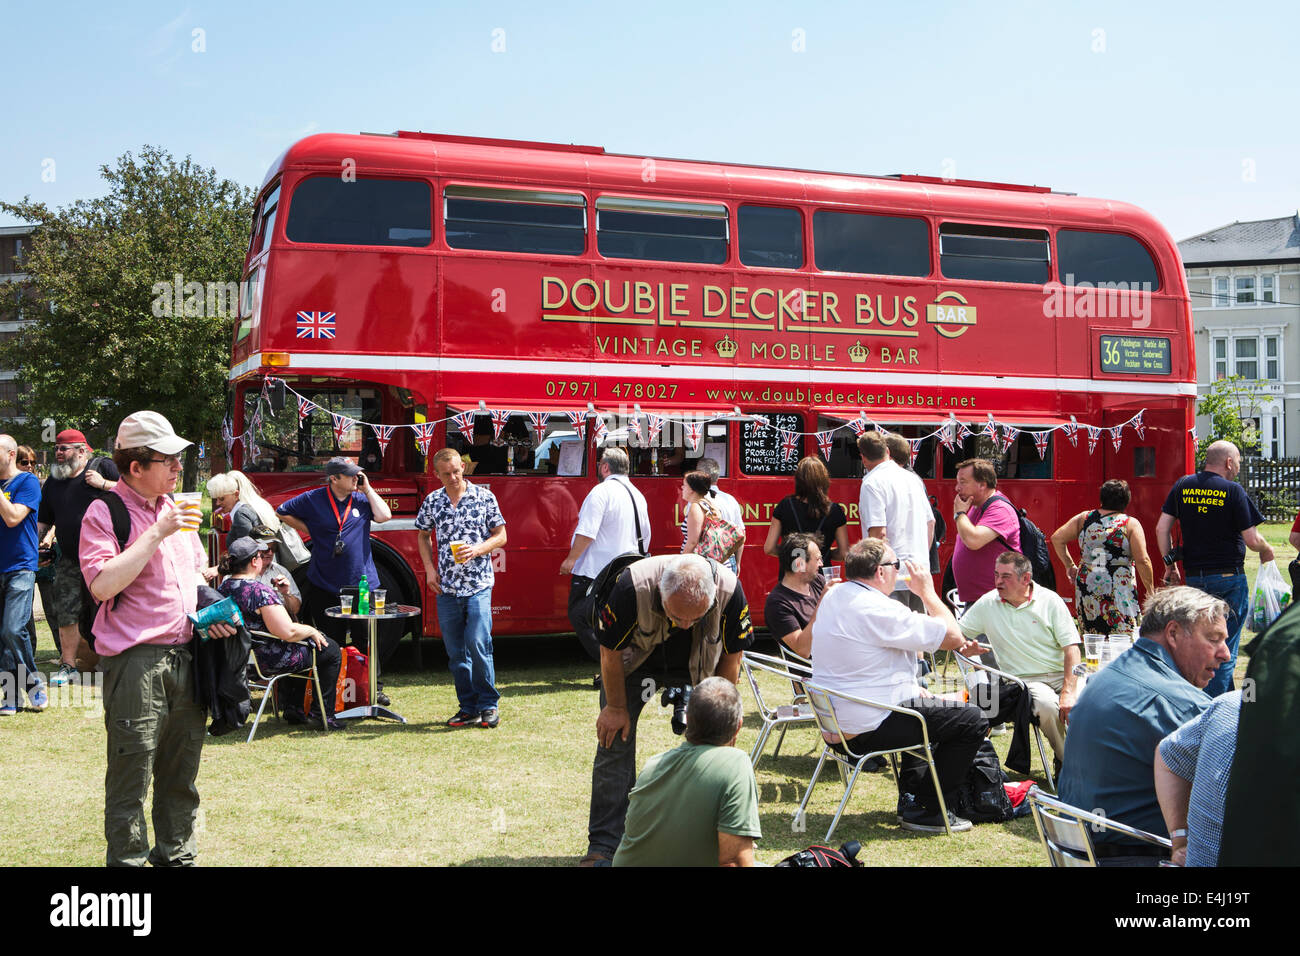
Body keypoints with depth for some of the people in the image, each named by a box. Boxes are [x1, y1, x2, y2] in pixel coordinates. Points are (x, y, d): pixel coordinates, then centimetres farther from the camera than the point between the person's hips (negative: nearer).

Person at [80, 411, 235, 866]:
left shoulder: (172, 507, 15)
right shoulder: (104, 512, -7)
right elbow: (103, 585, -20)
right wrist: (157, 533, -19)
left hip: (185, 654, 7)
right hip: (136, 661, -7)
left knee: (181, 772, 16)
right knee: (132, 773, -2)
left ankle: (176, 855, 28)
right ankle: (127, 859, 10)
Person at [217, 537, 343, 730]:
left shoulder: (223, 588, -1)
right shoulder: (260, 591, -28)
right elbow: (287, 632, -29)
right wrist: (311, 630, -10)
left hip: (244, 658, 9)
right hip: (271, 660, -9)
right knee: (332, 651, 10)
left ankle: (292, 708, 36)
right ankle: (321, 714, 15)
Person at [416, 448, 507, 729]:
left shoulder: (484, 497, 0)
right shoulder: (432, 502, 8)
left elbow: (500, 536, 4)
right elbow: (423, 536, 21)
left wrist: (477, 550, -14)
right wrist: (429, 568, 8)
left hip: (479, 584, -3)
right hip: (447, 587, 3)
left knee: (477, 644, -13)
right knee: (455, 652, 6)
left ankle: (488, 704, 2)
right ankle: (468, 708, 16)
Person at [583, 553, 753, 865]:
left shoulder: (729, 590, -32)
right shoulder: (633, 586, -38)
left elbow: (731, 656, -13)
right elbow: (610, 651, -20)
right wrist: (616, 707, -10)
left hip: (699, 668, 1)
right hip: (634, 661, -1)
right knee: (614, 741, -8)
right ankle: (603, 846, 1)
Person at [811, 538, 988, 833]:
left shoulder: (832, 597, 7)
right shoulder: (879, 610, -22)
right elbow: (953, 637, -17)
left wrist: (912, 688, 16)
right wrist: (927, 591, -4)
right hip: (866, 729, -10)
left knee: (925, 707, 33)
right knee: (972, 720, -1)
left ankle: (911, 798, 32)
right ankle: (929, 811, 5)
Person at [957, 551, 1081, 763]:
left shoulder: (1050, 600, 1)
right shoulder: (987, 604, 5)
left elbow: (1071, 648, -3)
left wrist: (1069, 691, -16)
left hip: (1061, 674, 1)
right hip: (1025, 679, 0)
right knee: (1048, 705, -34)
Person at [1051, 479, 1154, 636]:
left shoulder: (1084, 518, 7)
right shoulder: (1131, 524, -3)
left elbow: (1056, 538, 10)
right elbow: (1142, 560, -8)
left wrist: (1069, 565, 17)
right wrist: (1150, 590, 1)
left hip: (1086, 586, 4)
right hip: (1119, 589, -4)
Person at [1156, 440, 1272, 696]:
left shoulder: (1182, 486, 4)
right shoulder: (1233, 490, -10)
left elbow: (1162, 527, 3)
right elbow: (1252, 540, -10)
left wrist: (1169, 562, 12)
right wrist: (1266, 550, 11)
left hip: (1193, 577, 5)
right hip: (1229, 578, -5)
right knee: (1225, 649, 1)